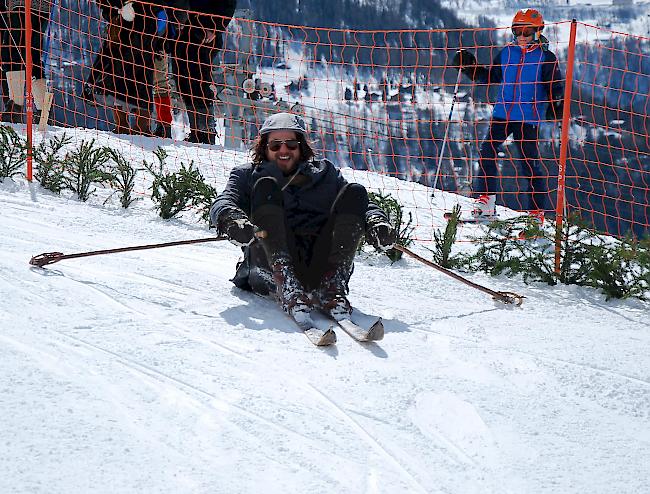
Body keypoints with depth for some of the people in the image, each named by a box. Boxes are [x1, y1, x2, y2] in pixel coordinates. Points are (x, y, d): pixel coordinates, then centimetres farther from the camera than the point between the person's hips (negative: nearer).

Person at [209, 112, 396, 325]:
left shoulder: (324, 172, 27)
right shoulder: (247, 176, 21)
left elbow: (361, 205, 17)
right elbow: (223, 203, 2)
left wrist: (376, 222, -7)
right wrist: (233, 221, -23)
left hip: (323, 262, 2)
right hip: (271, 265, -2)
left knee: (354, 192, -10)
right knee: (266, 187, -18)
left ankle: (333, 286, -29)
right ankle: (287, 287, -39)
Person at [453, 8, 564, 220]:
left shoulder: (545, 57, -1)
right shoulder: (506, 53, 11)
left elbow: (555, 86, -2)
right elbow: (491, 76, 22)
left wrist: (556, 103, -21)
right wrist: (469, 67, 11)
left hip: (529, 118, -4)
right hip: (502, 114, 4)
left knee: (531, 162, -2)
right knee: (487, 152, -6)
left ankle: (536, 211, 5)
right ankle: (485, 203, 0)